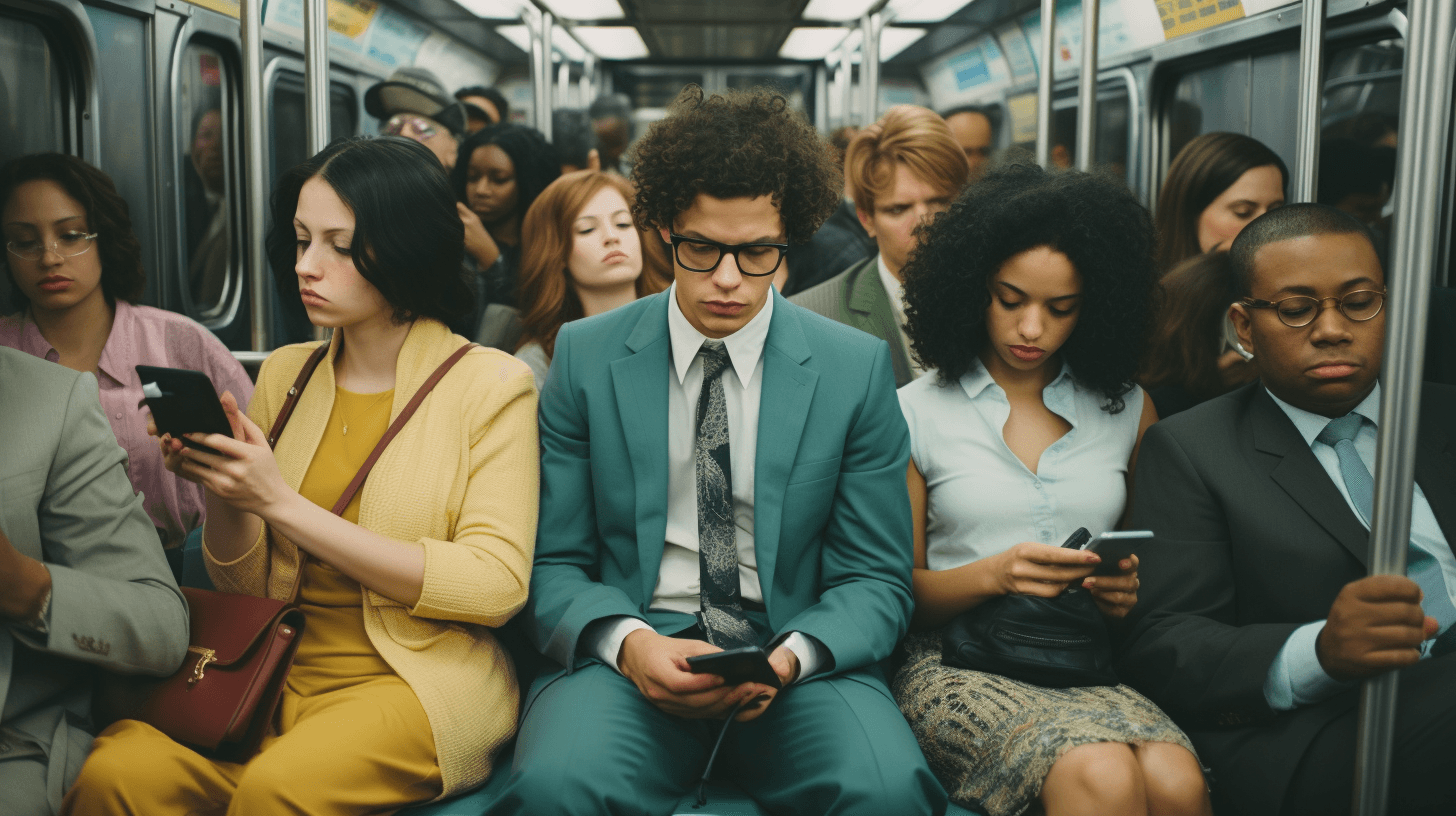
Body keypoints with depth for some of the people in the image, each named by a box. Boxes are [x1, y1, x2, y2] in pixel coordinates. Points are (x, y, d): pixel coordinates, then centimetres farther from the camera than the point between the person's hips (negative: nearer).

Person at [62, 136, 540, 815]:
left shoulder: (491, 385, -2)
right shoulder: (284, 373, 12)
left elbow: (495, 586, -13)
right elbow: (245, 586, 14)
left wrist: (283, 502, -15)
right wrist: (222, 488, -9)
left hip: (419, 679, -3)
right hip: (277, 668, 4)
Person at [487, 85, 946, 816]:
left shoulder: (856, 368, 3)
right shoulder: (585, 356, 4)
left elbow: (876, 579, 5)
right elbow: (552, 563, 5)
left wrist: (792, 655, -16)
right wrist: (629, 642, -16)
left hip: (798, 661, 1)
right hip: (630, 652, 0)